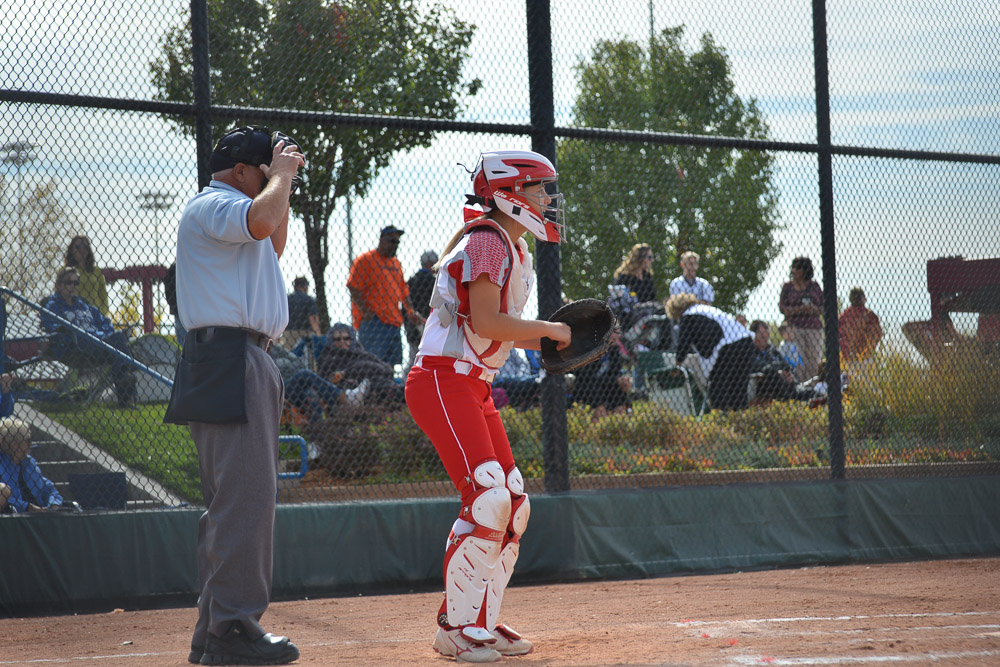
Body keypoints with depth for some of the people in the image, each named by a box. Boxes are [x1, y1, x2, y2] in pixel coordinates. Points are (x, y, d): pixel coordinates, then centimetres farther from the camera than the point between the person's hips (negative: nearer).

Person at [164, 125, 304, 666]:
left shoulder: (226, 211, 24)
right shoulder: (211, 206, -8)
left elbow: (273, 245, 38)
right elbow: (261, 221, -28)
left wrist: (283, 181, 27)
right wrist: (281, 175, -10)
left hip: (243, 363, 11)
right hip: (227, 361, -11)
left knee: (235, 497, 12)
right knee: (246, 493, -15)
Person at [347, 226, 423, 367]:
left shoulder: (395, 263, 20)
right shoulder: (365, 260, -3)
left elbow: (403, 290, 26)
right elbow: (353, 287, -9)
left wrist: (410, 312, 12)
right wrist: (365, 312, -18)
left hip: (394, 322, 8)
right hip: (372, 321, -7)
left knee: (391, 363, 4)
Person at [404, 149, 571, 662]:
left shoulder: (514, 249, 19)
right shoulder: (488, 240, -13)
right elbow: (485, 321, -22)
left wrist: (542, 340, 7)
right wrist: (548, 329, -10)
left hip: (474, 388, 10)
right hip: (442, 383, -10)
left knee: (513, 505, 6)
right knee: (488, 499, -16)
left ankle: (481, 624, 14)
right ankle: (454, 627, -8)